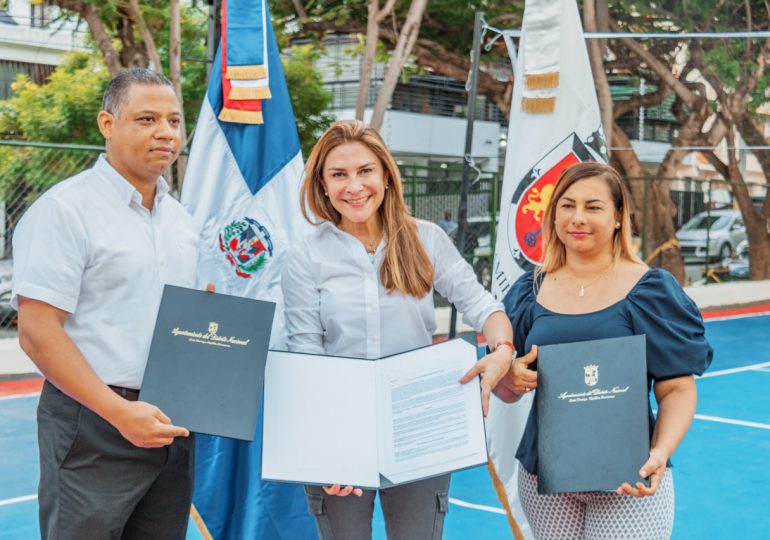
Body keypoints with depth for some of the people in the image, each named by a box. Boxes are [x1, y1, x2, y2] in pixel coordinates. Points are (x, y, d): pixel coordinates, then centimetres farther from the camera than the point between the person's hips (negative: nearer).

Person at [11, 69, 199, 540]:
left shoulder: (179, 217, 13)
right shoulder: (64, 210, -10)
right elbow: (37, 332, -16)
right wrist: (121, 412, -21)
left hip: (170, 423, 7)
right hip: (95, 424, -7)